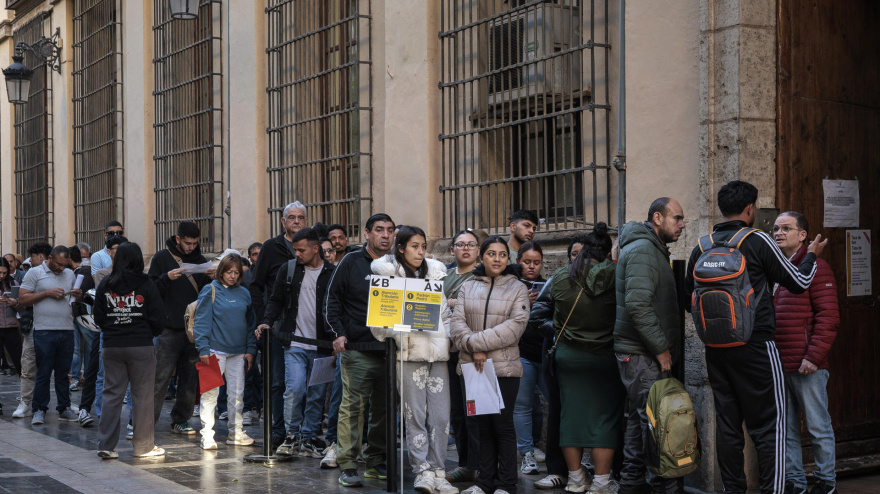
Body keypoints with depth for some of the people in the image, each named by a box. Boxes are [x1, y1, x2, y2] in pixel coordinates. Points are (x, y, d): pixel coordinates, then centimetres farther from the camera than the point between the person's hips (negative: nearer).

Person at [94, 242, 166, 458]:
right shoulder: (147, 285, -6)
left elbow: (98, 316, 6)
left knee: (112, 394, 9)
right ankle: (143, 445, 11)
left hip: (111, 346, 3)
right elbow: (158, 317, -5)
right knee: (142, 395, 5)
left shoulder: (105, 285, 2)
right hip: (141, 345, -3)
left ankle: (106, 445, 7)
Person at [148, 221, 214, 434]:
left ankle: (181, 419, 17)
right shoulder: (161, 258, 2)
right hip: (169, 329, -4)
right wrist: (167, 278, -19)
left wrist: (212, 279, -4)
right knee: (160, 377, -6)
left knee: (190, 377, 7)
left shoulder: (200, 260, 13)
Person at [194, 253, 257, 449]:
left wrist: (250, 349, 8)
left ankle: (236, 432, 19)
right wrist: (203, 349, -14)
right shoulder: (210, 291, -3)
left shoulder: (244, 293, 10)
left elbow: (250, 323, 14)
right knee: (210, 393, -4)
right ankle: (207, 435, 1)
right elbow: (201, 321, -7)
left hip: (238, 352, 5)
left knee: (237, 393, 10)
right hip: (216, 350, -5)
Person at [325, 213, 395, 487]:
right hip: (357, 349, -4)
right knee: (352, 405, -7)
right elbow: (332, 300, 2)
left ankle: (376, 462, 19)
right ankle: (347, 465, -3)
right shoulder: (351, 263, 1)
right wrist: (338, 333, -8)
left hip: (389, 351, 4)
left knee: (384, 408, 8)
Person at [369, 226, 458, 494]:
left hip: (438, 353, 3)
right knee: (415, 416, -4)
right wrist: (395, 334, -10)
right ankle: (423, 472, -1)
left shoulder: (435, 273, 16)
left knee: (441, 416, -1)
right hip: (410, 353, -3)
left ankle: (438, 471, 6)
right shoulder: (390, 277, 5)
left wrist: (448, 339, 9)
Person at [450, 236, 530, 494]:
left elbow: (516, 325, -10)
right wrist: (473, 350, -15)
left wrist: (477, 342, -15)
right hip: (472, 366, 3)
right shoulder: (468, 287, 11)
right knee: (481, 424, 8)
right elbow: (457, 322, 2)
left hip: (504, 367, -3)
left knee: (503, 424, 0)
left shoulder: (517, 288, 2)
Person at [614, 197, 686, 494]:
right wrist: (661, 347, -18)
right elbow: (638, 305, -24)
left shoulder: (652, 249, 20)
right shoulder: (643, 249, -14)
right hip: (642, 354, -11)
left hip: (645, 353, 11)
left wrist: (664, 346, 16)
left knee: (639, 420, 15)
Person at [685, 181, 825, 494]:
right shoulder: (757, 242, -9)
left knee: (727, 424, 10)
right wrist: (812, 255, 17)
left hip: (715, 349, 5)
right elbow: (799, 282, -1)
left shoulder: (701, 248, 6)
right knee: (769, 424, 0)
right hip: (755, 347, -5)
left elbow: (690, 297, 15)